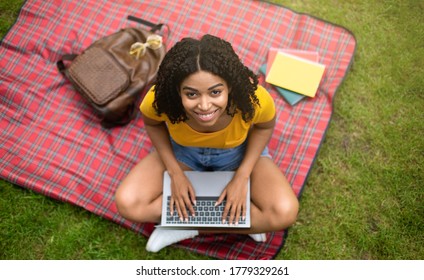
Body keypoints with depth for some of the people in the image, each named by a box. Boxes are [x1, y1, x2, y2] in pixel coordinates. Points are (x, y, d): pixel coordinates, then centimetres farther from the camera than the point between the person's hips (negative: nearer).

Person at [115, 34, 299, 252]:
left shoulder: (253, 97, -36)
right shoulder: (159, 100, -34)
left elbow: (265, 126, -11)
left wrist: (242, 176, -19)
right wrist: (175, 173, -16)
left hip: (239, 153, -1)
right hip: (182, 152, 1)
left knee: (285, 212, -23)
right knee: (127, 203, -18)